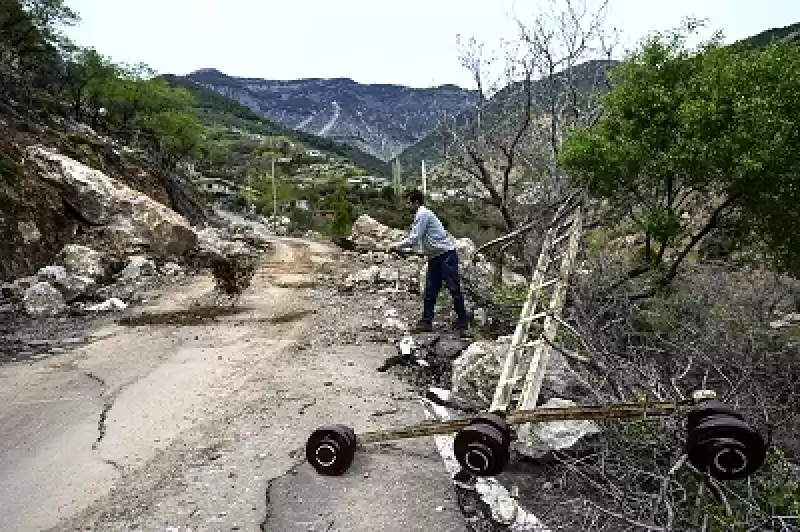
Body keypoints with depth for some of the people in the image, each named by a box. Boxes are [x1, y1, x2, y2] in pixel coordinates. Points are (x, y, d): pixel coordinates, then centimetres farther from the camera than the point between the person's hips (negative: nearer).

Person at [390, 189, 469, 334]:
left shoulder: (423, 214, -12)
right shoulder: (420, 215, 18)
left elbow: (414, 239, -17)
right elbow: (415, 239, 21)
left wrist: (396, 246, -8)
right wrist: (398, 248, 15)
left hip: (446, 255, -10)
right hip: (435, 258, 10)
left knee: (454, 289, -2)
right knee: (430, 291, 8)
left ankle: (462, 322, 7)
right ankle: (426, 321, 12)